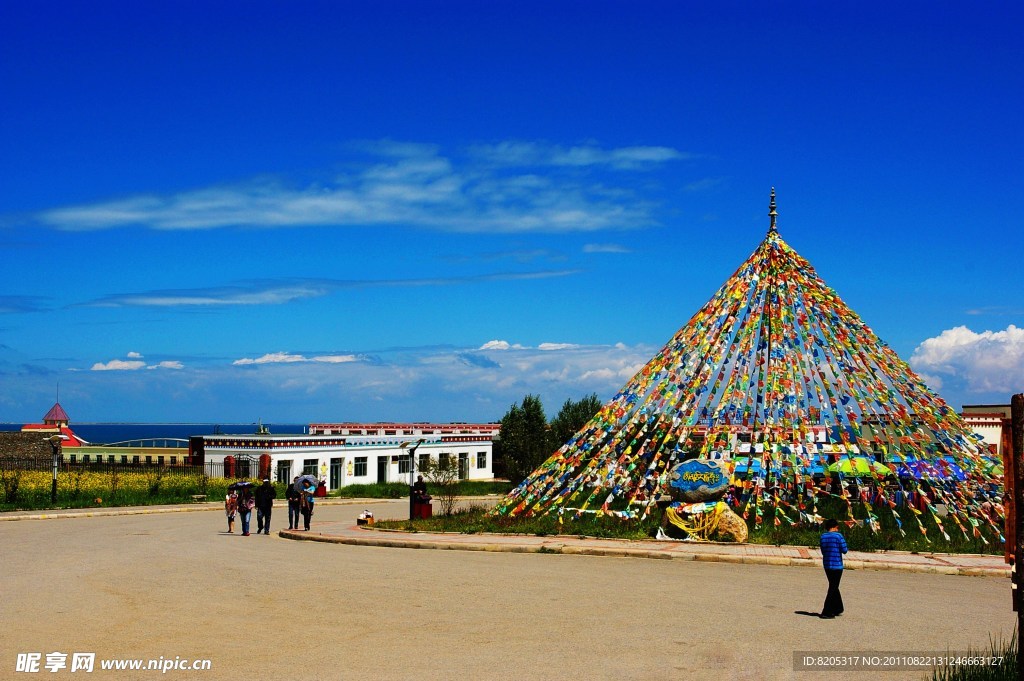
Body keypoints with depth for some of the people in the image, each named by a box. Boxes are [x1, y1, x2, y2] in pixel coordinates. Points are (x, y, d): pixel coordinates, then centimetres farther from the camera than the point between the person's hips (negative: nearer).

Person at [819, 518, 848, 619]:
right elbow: (844, 550, -8)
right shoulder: (838, 536, -12)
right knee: (833, 589, -1)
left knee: (833, 587, 20)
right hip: (837, 565, -6)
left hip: (827, 565, 6)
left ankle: (838, 609, 29)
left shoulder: (823, 536, 6)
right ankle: (826, 612, -4)